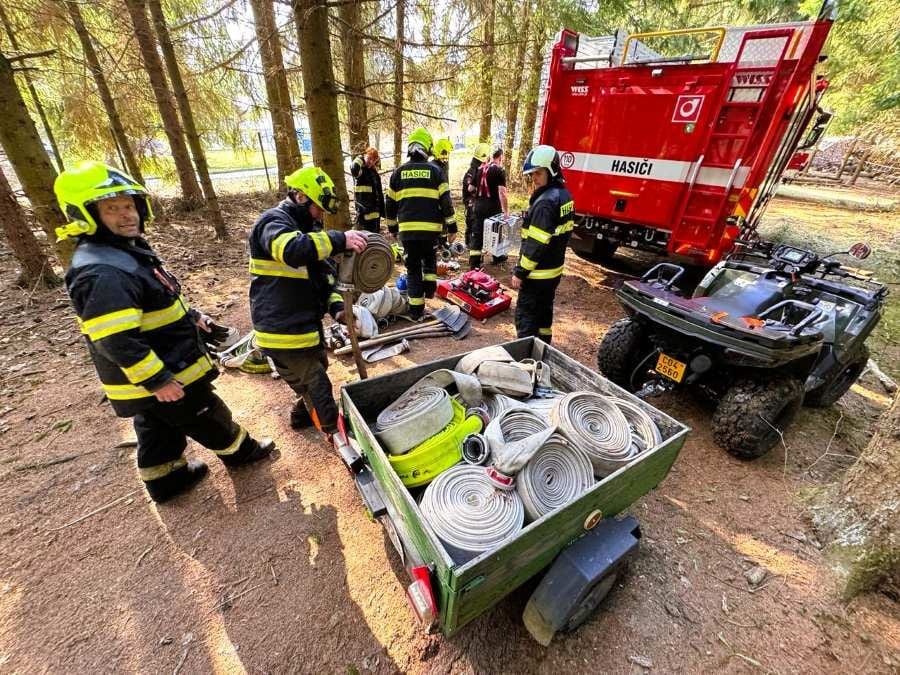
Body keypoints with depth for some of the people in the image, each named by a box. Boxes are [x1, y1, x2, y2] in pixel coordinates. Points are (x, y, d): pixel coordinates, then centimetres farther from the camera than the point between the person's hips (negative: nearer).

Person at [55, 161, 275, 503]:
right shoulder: (101, 273, -27)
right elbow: (115, 340, -31)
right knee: (209, 418, 11)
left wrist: (190, 316, 18)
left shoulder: (127, 250, 8)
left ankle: (166, 479, 42)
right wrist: (156, 379, -28)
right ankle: (241, 450, 34)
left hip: (156, 374, 10)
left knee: (158, 430, 24)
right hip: (164, 376, -10)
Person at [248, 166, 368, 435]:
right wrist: (340, 240, -41)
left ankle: (303, 415, 47)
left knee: (316, 370, 26)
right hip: (283, 331, -10)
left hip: (306, 322, 10)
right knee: (317, 387, -1)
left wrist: (337, 306, 0)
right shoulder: (272, 222, -14)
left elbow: (323, 272, 14)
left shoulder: (307, 227, 15)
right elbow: (292, 250, -38)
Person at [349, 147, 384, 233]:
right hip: (364, 213, -7)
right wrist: (361, 158, -13)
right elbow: (353, 168, -31)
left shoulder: (375, 173, 14)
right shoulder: (361, 172, -5)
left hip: (375, 213, 7)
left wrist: (382, 210, 18)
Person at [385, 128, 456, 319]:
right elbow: (445, 200, 0)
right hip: (431, 228, -1)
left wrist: (392, 226, 22)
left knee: (413, 267, 9)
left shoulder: (399, 171, 8)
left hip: (407, 228, 1)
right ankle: (429, 285, 8)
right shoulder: (434, 170, 3)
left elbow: (390, 202, 12)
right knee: (429, 258, 27)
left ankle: (416, 309, 8)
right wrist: (451, 227, 4)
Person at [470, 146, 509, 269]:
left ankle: (474, 262, -2)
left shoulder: (480, 168, 9)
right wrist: (506, 211, -16)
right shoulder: (499, 171, -9)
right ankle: (497, 256, 30)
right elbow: (502, 193, -18)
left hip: (479, 204, 5)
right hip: (492, 205, -4)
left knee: (477, 232, 4)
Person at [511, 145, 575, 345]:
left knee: (525, 316, -2)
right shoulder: (564, 195, 9)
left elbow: (536, 244, -25)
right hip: (554, 270, 10)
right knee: (544, 312, 20)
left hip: (538, 273, -10)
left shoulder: (545, 202, -22)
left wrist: (520, 272, -19)